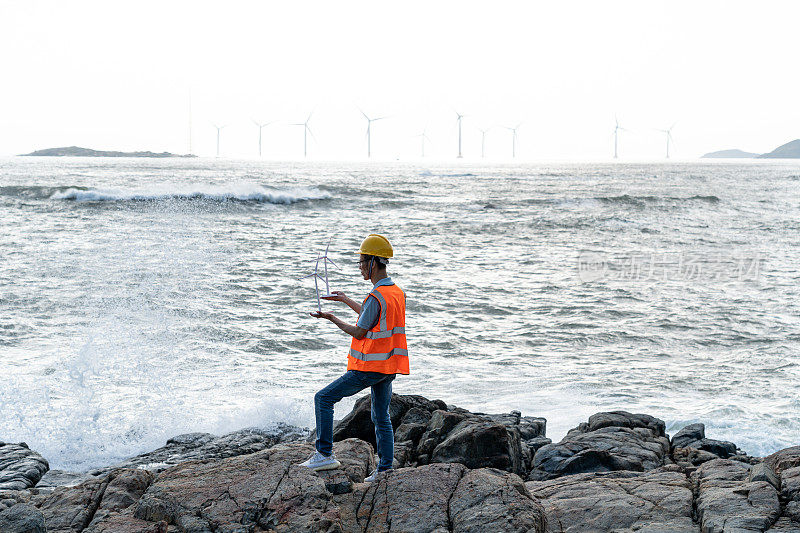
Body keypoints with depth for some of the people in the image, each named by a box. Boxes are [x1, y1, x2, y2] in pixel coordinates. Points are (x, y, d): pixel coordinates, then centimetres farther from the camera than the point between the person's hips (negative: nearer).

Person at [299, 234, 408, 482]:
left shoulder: (377, 297, -20)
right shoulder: (397, 292, 8)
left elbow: (359, 332, -13)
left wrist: (331, 318, 0)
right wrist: (345, 300, 32)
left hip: (369, 367, -9)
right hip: (389, 367, 9)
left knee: (324, 398, 1)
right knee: (381, 417, 16)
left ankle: (325, 453, -1)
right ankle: (385, 469, 16)